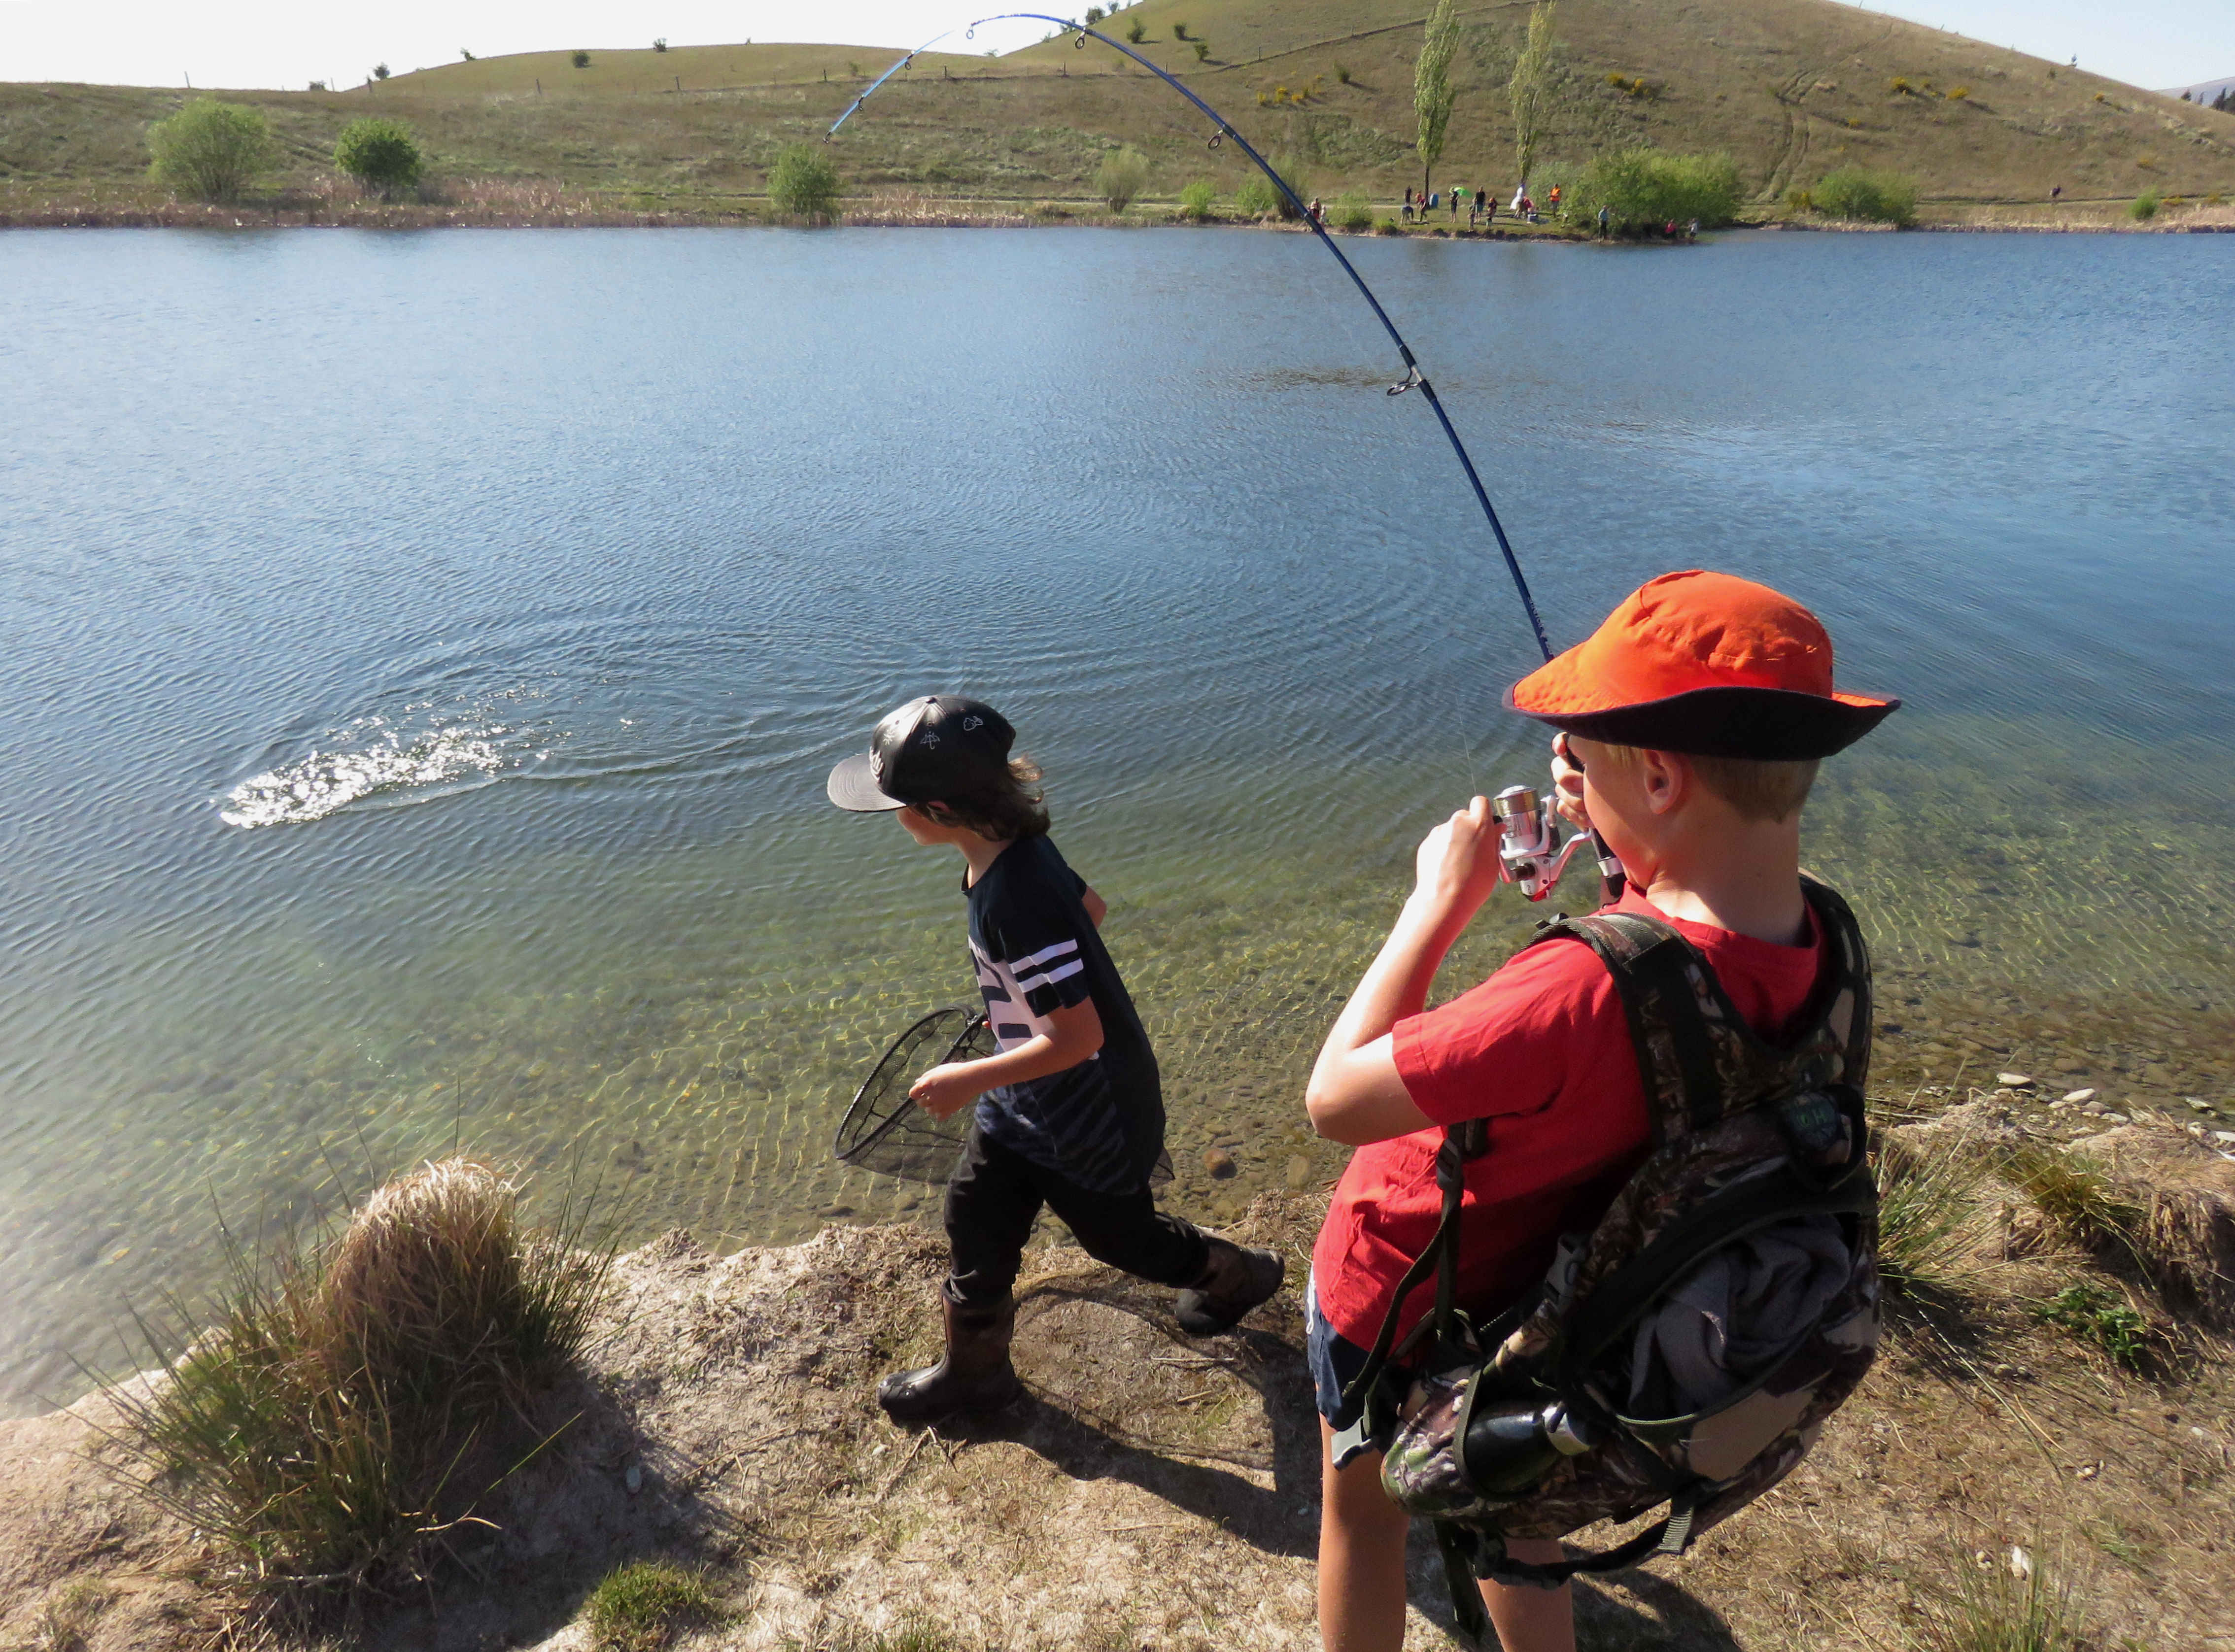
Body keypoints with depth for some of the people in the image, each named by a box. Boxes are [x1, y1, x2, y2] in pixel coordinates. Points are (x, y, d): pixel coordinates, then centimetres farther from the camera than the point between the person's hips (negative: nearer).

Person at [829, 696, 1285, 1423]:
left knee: (1117, 1234, 17)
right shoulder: (1017, 848, -9)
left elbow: (1078, 1037, -33)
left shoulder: (1017, 903, -37)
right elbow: (1089, 907, 10)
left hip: (1092, 1121, -8)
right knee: (975, 1220, 17)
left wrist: (969, 1080, -24)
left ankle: (1238, 1275, 45)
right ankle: (974, 1371, 39)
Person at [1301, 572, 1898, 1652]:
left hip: (1395, 1283, -6)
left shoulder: (1592, 991, -45)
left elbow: (1334, 1100, -33)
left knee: (1360, 1502, 23)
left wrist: (1440, 902, -28)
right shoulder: (1811, 944, -19)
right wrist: (1623, 843, -8)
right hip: (1534, 1283, 6)